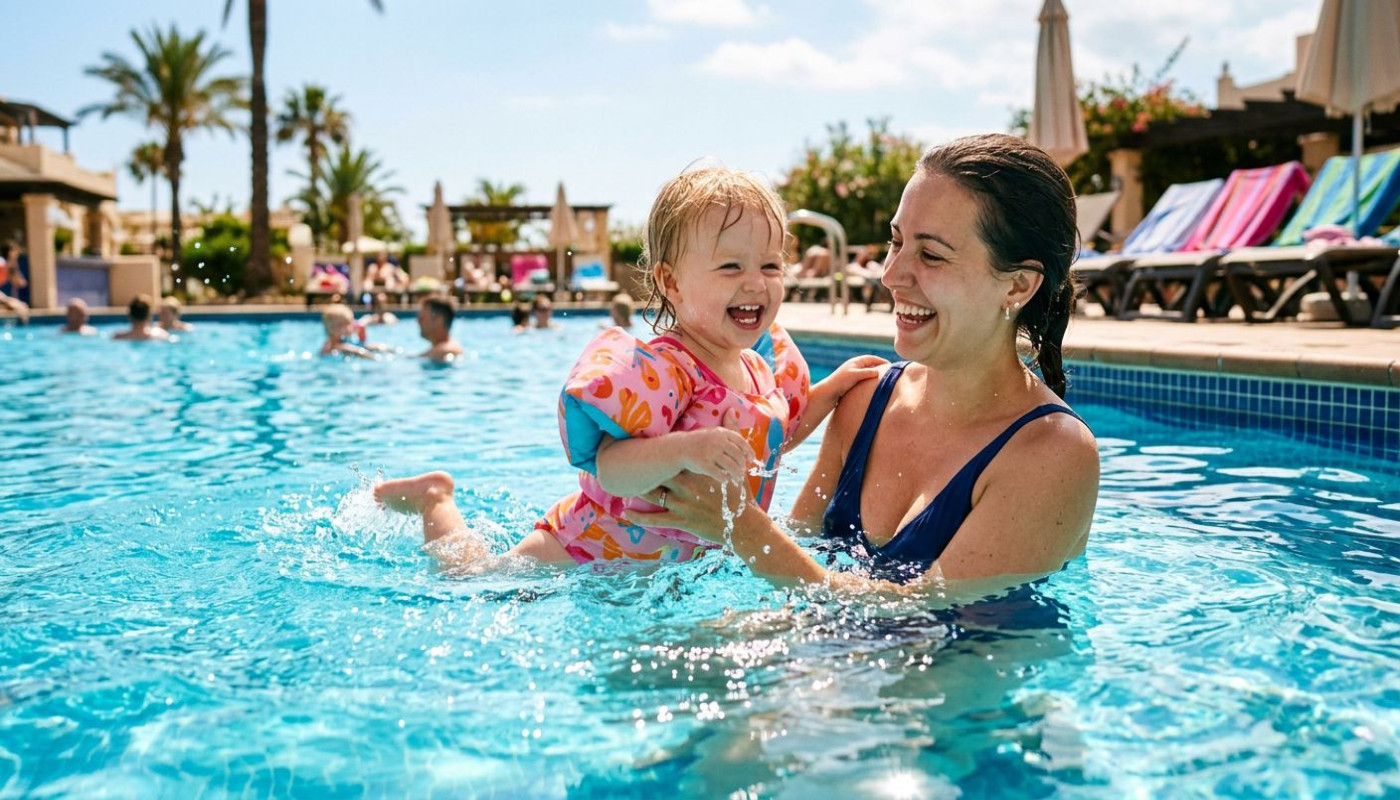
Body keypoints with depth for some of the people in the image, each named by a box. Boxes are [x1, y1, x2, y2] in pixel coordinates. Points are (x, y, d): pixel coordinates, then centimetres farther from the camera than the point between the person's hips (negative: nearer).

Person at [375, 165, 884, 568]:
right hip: (584, 556, -7)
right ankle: (434, 501, 33)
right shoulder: (661, 370, -32)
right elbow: (610, 470, -41)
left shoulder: (771, 363, -5)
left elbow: (770, 439, 14)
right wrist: (682, 450, -55)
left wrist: (831, 390, 5)